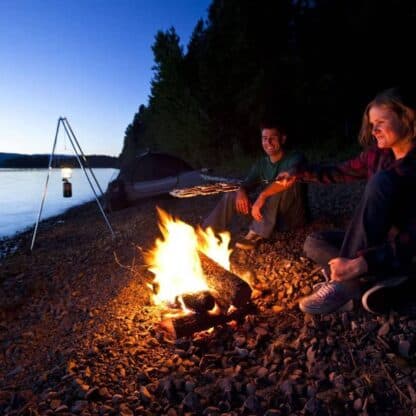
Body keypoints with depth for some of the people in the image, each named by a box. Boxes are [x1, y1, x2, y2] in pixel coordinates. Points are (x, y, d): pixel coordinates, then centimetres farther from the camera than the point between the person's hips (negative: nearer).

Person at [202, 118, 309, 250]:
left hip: (294, 216, -5)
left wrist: (262, 196, -43)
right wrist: (241, 192, -22)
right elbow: (246, 185, 3)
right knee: (231, 195, -5)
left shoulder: (295, 158, -13)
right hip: (271, 216, 6)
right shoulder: (261, 164, 6)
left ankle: (257, 234, -35)